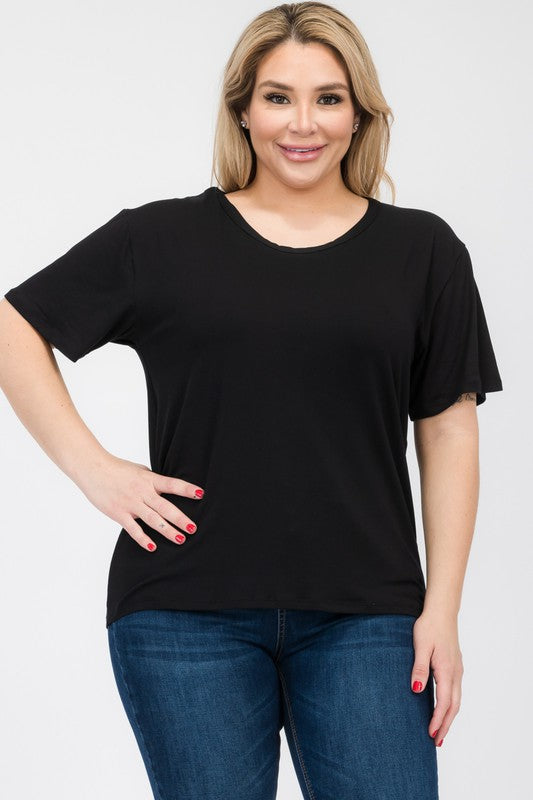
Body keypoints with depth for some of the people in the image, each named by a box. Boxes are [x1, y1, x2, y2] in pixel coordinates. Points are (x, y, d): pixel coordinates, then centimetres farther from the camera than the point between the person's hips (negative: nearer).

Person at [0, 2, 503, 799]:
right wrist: (93, 468, -1)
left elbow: (448, 435, 6)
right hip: (188, 612, 0)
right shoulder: (162, 241, 4)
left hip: (363, 617, 1)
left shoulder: (422, 250, 7)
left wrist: (441, 610, 0)